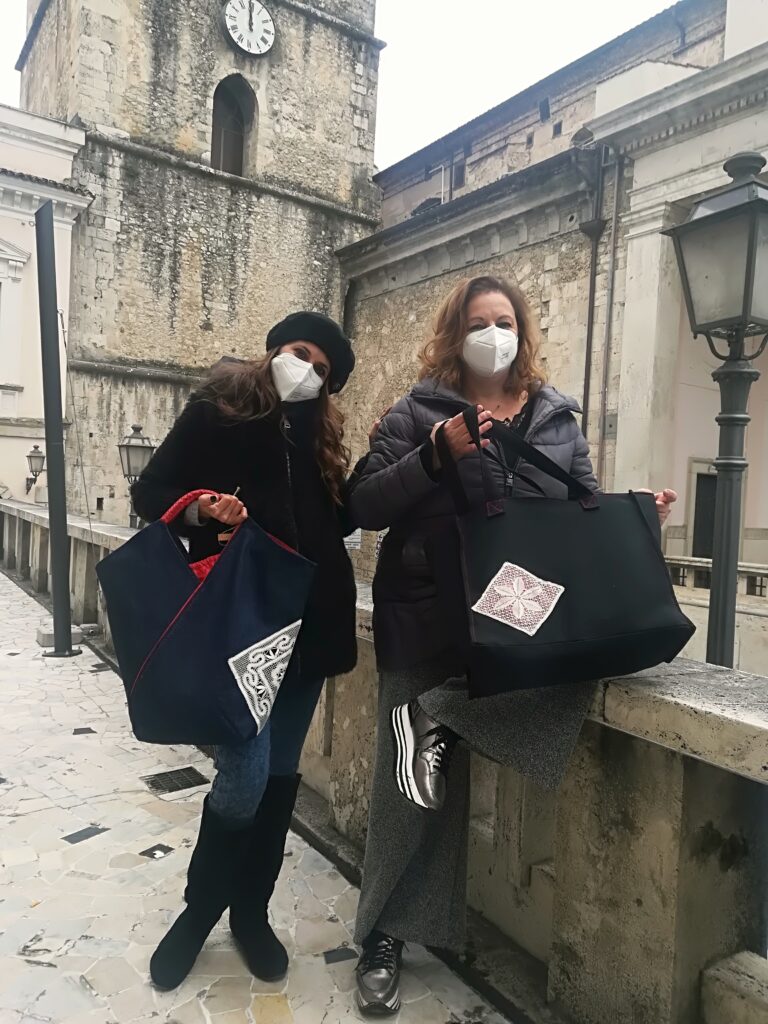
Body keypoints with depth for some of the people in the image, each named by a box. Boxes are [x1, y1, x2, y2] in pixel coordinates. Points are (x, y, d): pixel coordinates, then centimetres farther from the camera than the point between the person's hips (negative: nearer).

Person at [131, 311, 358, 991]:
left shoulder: (321, 435, 13)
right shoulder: (218, 410, 0)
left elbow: (339, 520, 10)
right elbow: (151, 492, 0)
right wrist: (202, 509, -20)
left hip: (309, 623, 5)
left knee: (281, 771, 12)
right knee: (245, 774, -6)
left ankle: (252, 910, 31)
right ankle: (200, 908, 23)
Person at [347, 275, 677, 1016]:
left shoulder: (557, 419, 12)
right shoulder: (419, 413, 4)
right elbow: (365, 507, -5)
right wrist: (435, 457, -17)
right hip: (428, 619, -2)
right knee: (410, 789, 3)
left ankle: (438, 718, -12)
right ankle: (383, 939, 24)